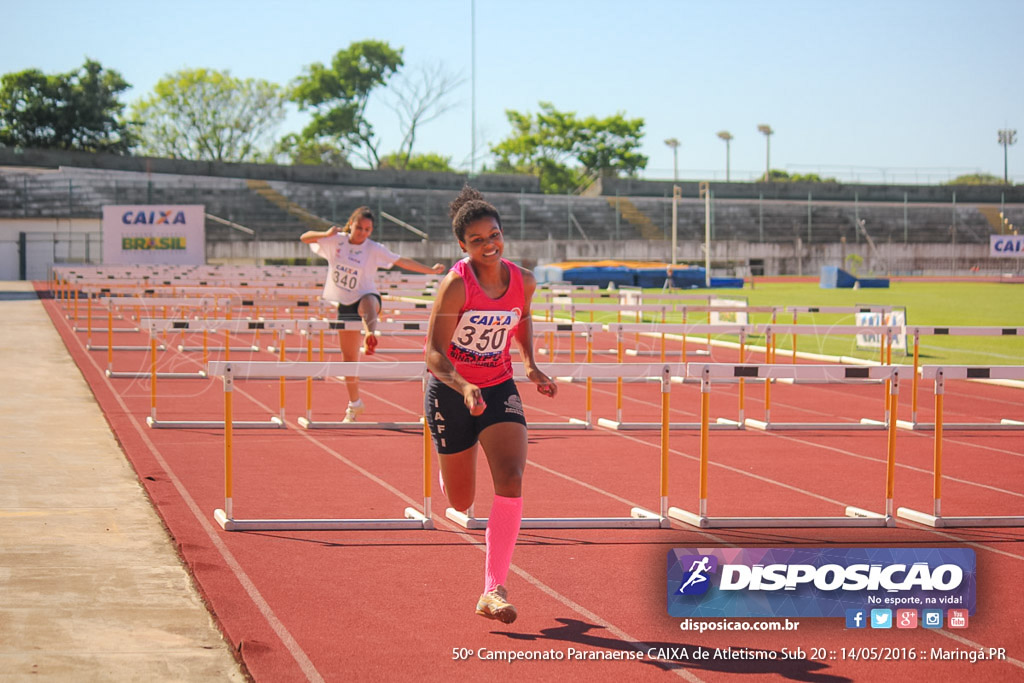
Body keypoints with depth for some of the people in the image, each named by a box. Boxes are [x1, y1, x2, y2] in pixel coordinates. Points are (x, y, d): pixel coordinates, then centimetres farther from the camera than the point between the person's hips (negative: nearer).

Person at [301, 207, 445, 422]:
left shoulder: (374, 249, -7)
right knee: (348, 356, 7)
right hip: (344, 304, 3)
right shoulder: (336, 241, -2)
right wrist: (326, 234, -20)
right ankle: (354, 403, 23)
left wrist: (431, 270, -9)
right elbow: (305, 237, -2)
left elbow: (403, 262, -5)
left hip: (367, 297, -3)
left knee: (367, 305, -43)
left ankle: (370, 335, -73)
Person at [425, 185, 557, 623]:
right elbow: (434, 353, -24)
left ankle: (493, 591, -18)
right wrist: (464, 388, -41)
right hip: (450, 391, -3)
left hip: (499, 388, 3)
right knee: (461, 503, 11)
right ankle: (446, 474, 53)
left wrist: (531, 364, 3)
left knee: (511, 480, -20)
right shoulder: (456, 284, -22)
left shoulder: (524, 282, -7)